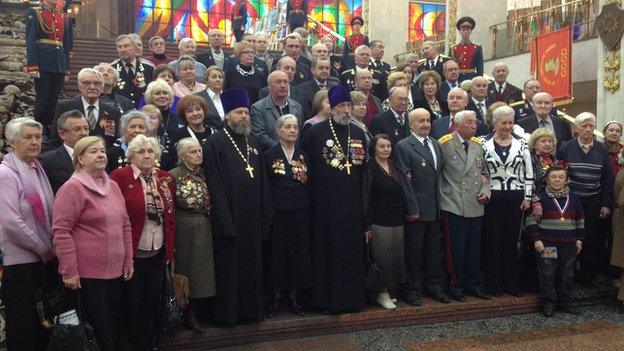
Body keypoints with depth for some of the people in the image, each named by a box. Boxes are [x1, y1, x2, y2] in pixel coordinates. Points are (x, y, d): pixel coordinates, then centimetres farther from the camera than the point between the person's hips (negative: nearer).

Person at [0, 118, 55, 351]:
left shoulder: (38, 169, 10)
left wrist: (51, 247, 6)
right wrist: (43, 249, -11)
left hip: (45, 259, 7)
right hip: (21, 261, -7)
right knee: (22, 327, 4)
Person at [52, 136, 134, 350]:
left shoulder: (113, 186, 11)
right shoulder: (72, 188, -10)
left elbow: (125, 225, 16)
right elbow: (61, 231, -14)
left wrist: (128, 260, 12)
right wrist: (69, 272, -16)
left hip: (115, 271, 7)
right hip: (87, 275, -7)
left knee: (113, 327, 15)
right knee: (95, 334, 2)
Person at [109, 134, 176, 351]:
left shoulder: (165, 179, 6)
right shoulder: (120, 176, -10)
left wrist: (170, 249, 8)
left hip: (158, 253, 5)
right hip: (131, 253, -5)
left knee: (152, 300, 16)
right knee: (131, 302, 8)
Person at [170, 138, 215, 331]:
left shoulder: (204, 173, 9)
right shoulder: (175, 175, -7)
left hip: (203, 228, 5)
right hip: (184, 228, -5)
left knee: (201, 268, 8)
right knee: (184, 267, 3)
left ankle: (193, 313, 19)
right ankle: (185, 314, 15)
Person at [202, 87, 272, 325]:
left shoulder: (252, 142, 12)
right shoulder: (215, 142, -8)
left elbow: (262, 181, 13)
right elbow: (214, 185, -13)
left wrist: (265, 215, 7)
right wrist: (225, 221, -17)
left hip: (252, 217, 6)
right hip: (228, 217, -6)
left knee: (252, 265, 14)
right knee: (229, 266, 5)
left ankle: (252, 308, 27)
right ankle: (228, 312, 19)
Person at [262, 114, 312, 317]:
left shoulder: (303, 156, 9)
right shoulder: (269, 156, 1)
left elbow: (310, 185, 11)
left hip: (300, 213, 3)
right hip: (277, 213, -2)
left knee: (299, 253, 6)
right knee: (276, 253, 4)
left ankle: (293, 294, 20)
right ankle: (277, 295, 18)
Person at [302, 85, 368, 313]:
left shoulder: (358, 134, 11)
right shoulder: (316, 132, -4)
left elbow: (364, 169, 15)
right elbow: (306, 165, -3)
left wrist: (362, 197, 11)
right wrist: (316, 190, -3)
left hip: (352, 204, 4)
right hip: (325, 204, -4)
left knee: (352, 251, 9)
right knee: (327, 251, 3)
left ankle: (352, 296, 22)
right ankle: (327, 298, 15)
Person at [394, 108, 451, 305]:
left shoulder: (436, 145, 14)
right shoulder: (403, 147, -8)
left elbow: (439, 174, 16)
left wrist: (441, 204, 9)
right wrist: (412, 208, -15)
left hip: (434, 208, 7)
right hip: (416, 208, -6)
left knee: (434, 248, 14)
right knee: (413, 250, 3)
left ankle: (433, 286, 26)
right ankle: (412, 290, 15)